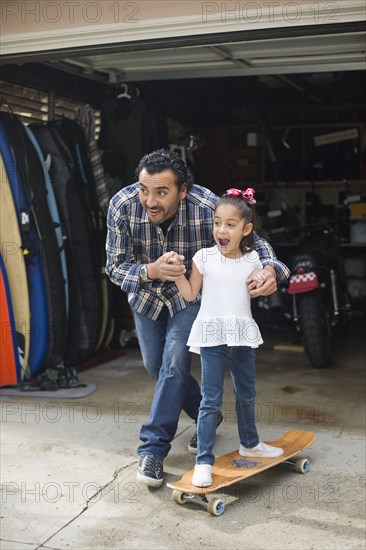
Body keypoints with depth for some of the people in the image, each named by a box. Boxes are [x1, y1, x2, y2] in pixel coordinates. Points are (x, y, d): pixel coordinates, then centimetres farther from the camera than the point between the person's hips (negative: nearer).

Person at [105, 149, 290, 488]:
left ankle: (153, 447, -5)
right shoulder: (122, 206, -29)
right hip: (145, 292, 3)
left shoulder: (208, 208, -35)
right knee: (155, 364, 11)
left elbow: (254, 242, -23)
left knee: (175, 361, -16)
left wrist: (270, 269, -46)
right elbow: (114, 266, -22)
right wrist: (149, 271, -44)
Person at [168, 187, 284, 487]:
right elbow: (190, 294, -1)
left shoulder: (252, 260, 2)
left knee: (247, 394, 20)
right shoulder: (204, 257, -6)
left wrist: (261, 282, -5)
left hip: (243, 334, 4)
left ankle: (249, 443, 41)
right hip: (212, 335, -3)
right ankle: (204, 461, 4)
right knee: (211, 400, -4)